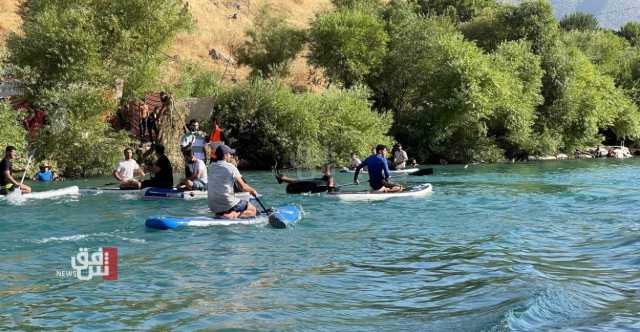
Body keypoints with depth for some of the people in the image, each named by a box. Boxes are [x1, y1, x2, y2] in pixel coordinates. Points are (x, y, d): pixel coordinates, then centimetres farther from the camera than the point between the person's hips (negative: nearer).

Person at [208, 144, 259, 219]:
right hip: (227, 204, -6)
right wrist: (253, 191, 13)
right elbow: (243, 187, -6)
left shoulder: (211, 167, 6)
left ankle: (221, 214, 6)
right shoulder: (231, 167, -10)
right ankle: (230, 215, -11)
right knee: (253, 210, 10)